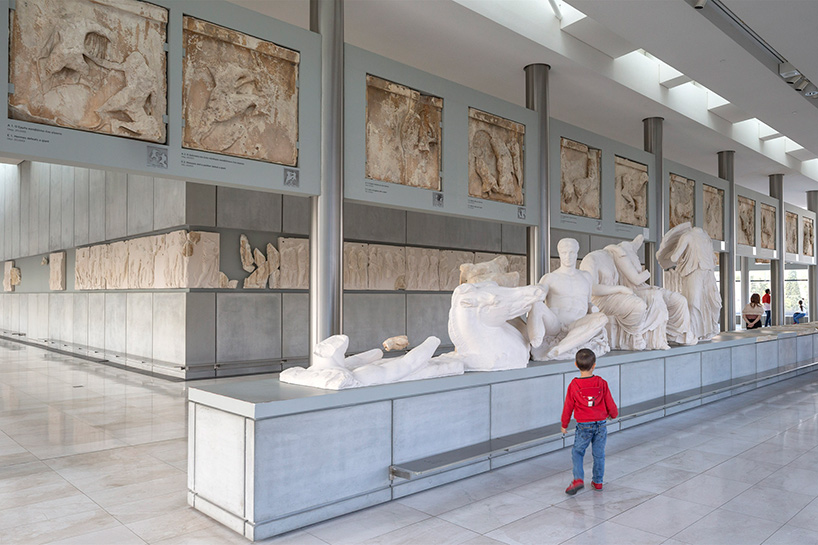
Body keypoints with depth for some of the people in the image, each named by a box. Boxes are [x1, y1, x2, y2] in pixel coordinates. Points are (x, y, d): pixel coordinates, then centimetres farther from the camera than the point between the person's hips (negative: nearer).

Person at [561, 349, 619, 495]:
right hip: (601, 425, 2)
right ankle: (598, 482, 25)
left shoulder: (573, 385, -11)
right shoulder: (601, 383, -7)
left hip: (583, 427, -2)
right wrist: (614, 414, 25)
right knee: (599, 454, 16)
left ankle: (578, 479, -5)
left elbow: (568, 407, -2)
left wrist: (564, 425, 11)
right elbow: (610, 403, 2)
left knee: (577, 452, 10)